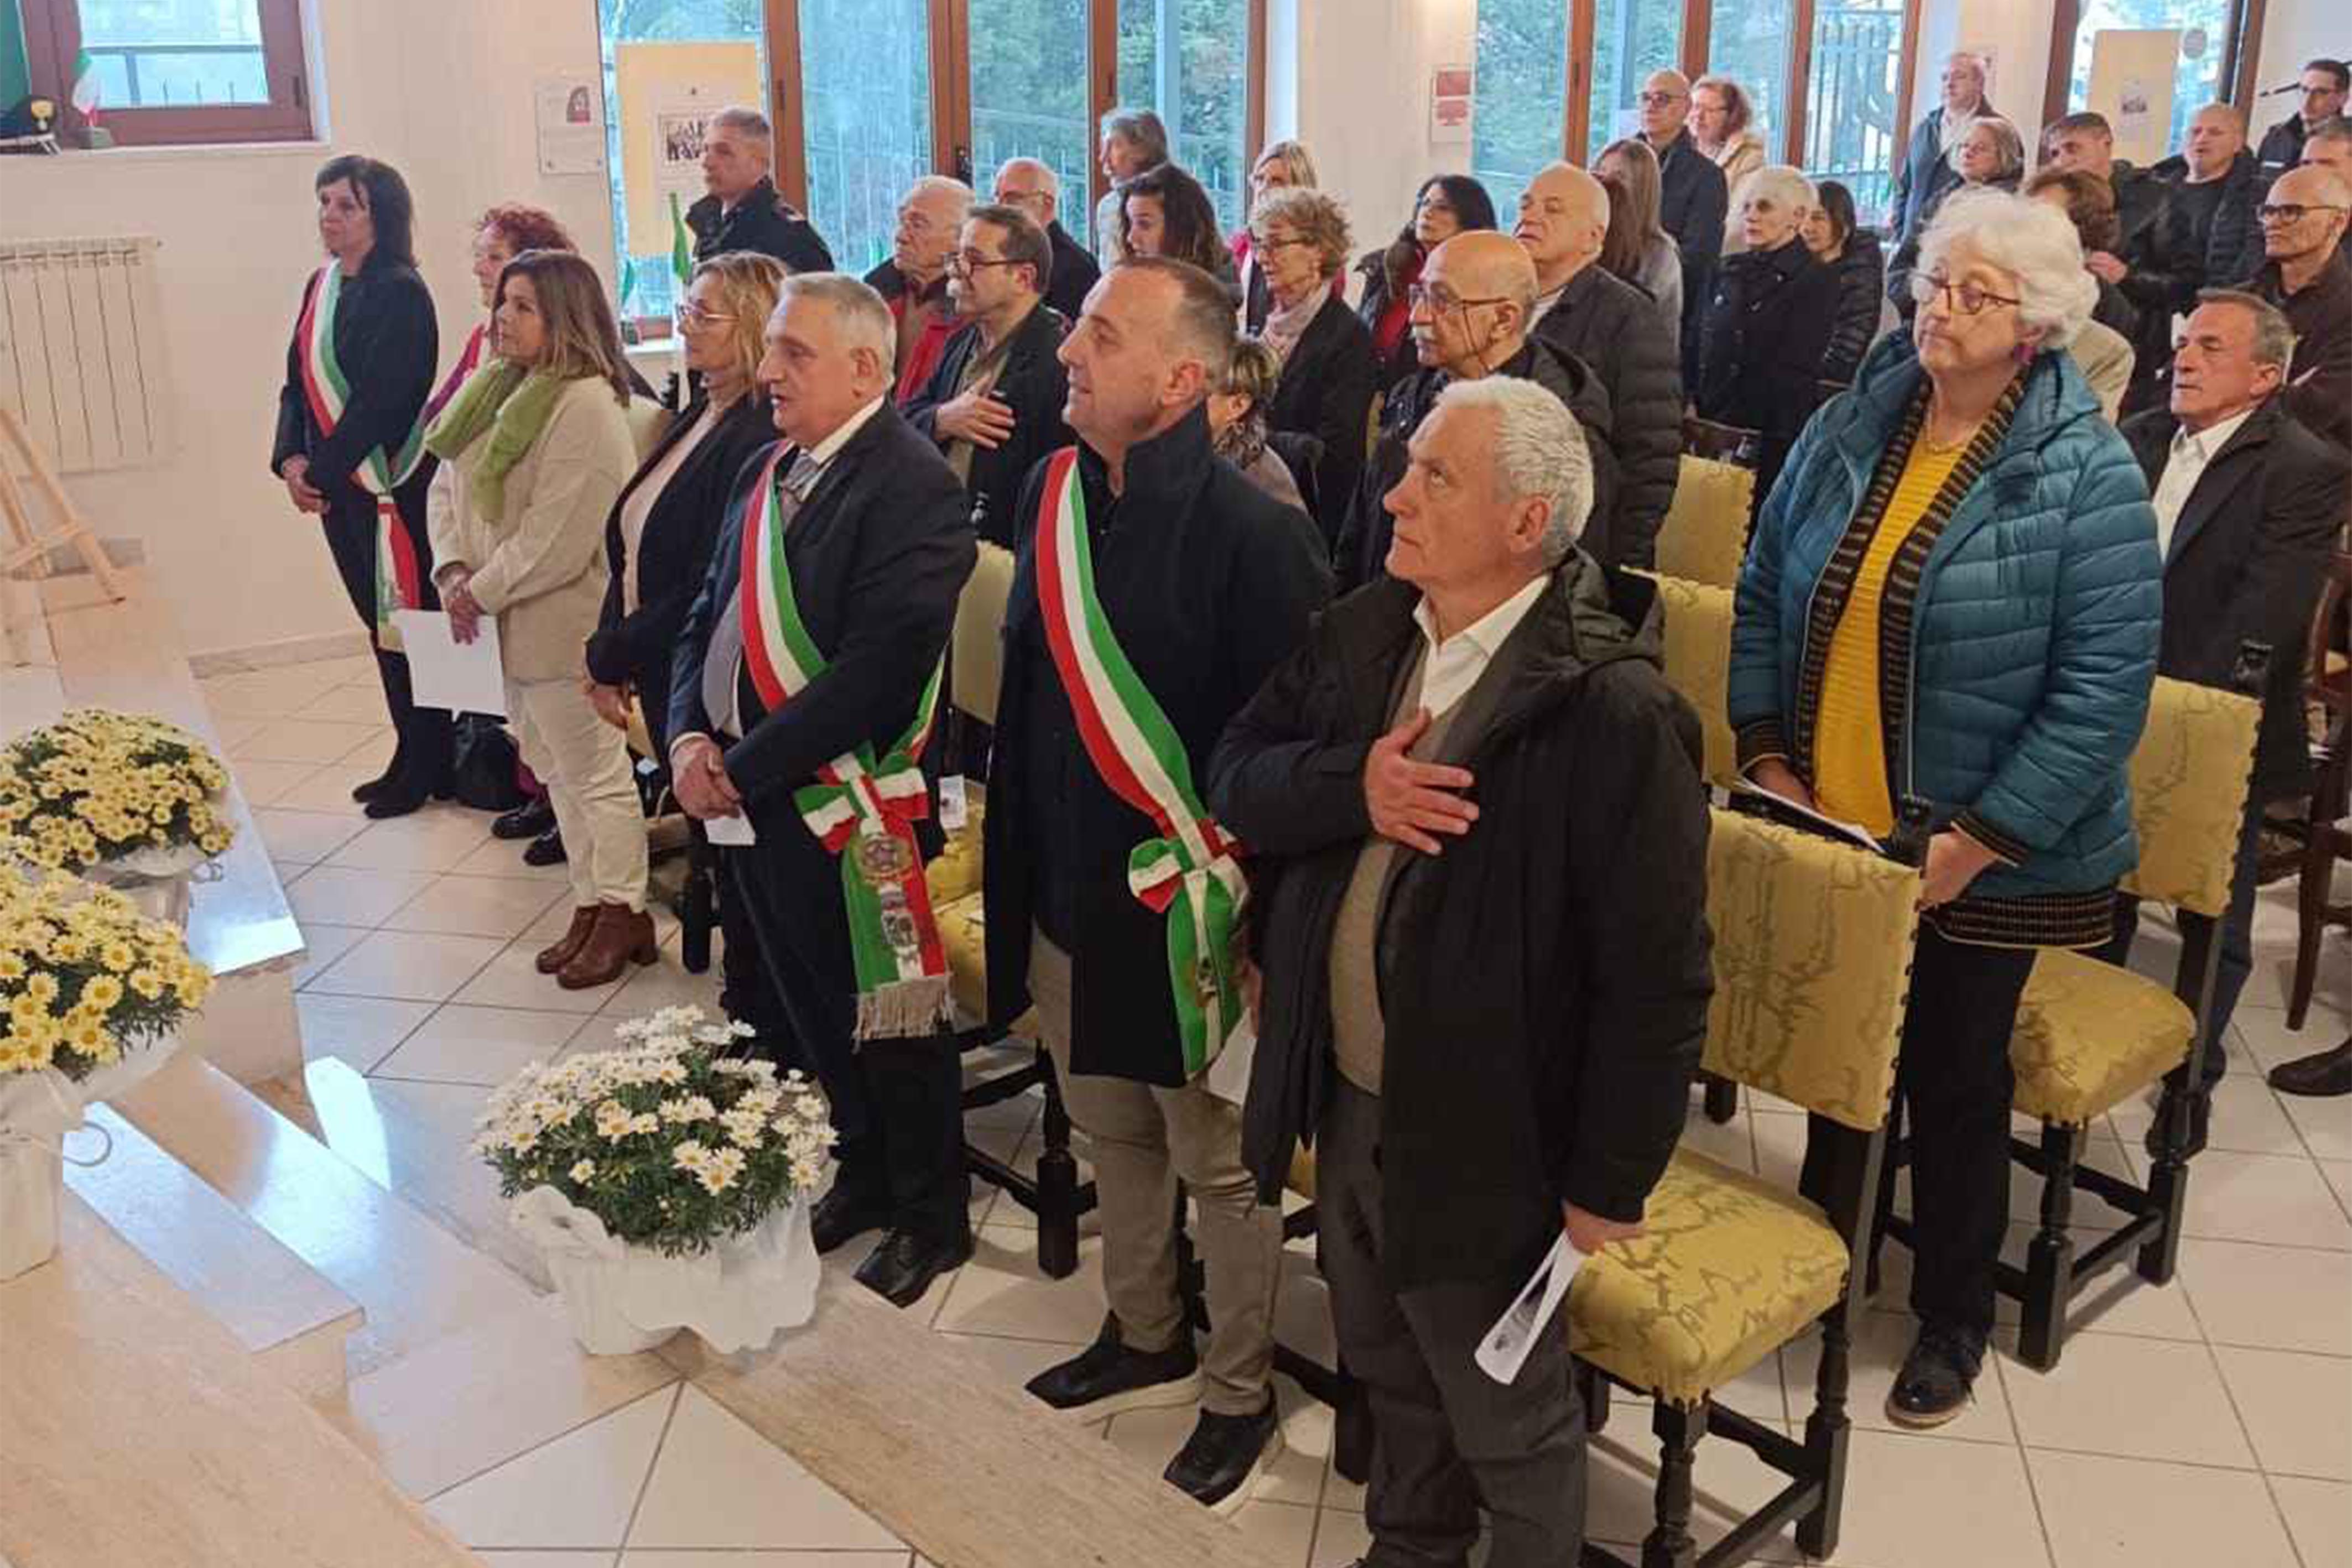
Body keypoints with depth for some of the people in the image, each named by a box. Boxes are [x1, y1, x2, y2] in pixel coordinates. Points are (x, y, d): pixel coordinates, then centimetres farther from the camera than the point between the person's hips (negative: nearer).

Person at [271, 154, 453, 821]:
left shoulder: (401, 293, -14)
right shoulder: (321, 286, 12)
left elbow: (378, 397, -20)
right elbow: (298, 381, 11)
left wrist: (322, 472, -17)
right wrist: (291, 459, -4)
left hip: (391, 483, -8)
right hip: (335, 485, 8)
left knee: (404, 618, 0)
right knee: (378, 618, 14)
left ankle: (427, 769, 11)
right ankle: (410, 758, 25)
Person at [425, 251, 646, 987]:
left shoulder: (586, 407, -18)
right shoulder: (494, 389, 8)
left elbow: (558, 540, -22)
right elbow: (447, 487, 11)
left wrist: (485, 592, -15)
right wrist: (454, 571, -4)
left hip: (565, 624, -9)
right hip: (510, 623, 9)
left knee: (595, 774, 3)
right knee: (554, 771, 17)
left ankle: (622, 913, 17)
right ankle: (592, 906, 30)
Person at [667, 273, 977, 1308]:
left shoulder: (913, 487, -17)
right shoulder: (767, 474, 10)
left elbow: (877, 668, -24)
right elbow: (707, 619, 14)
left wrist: (747, 767, -19)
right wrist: (689, 737, -4)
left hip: (846, 809, -8)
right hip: (745, 795, 8)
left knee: (888, 1021, 7)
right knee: (814, 1013, 21)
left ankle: (933, 1215, 26)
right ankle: (863, 1173, 42)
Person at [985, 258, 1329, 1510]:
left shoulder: (1254, 534, -20)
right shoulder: (1053, 495, 1)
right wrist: (1016, 867, 11)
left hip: (1185, 917, -6)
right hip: (1068, 899, 7)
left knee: (1221, 1168, 12)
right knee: (1113, 1136, 23)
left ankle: (1239, 1396, 33)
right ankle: (1146, 1343, 45)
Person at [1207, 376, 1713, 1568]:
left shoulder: (1613, 711, -25)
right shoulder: (1361, 631, -2)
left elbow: (1656, 979, -20)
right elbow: (1236, 774, 2)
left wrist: (1610, 1180, -14)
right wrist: (1350, 791, -19)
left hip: (1480, 1140, -7)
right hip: (1342, 1103, 7)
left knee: (1510, 1424, 17)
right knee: (1389, 1376, 30)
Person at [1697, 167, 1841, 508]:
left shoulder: (1817, 281, -3)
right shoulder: (1729, 270, 15)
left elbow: (1798, 371, -8)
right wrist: (1693, 403, 2)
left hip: (1772, 439, -5)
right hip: (1712, 427, 5)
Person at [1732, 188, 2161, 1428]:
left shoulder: (2088, 476, -14)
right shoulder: (1846, 432, 0)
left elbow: (2105, 688, -17)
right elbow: (1763, 597, 6)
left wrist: (1973, 845, -19)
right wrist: (1767, 757, -4)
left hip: (1985, 859, -3)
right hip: (1825, 833, 4)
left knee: (1954, 1083, 13)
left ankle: (1954, 1315, 35)